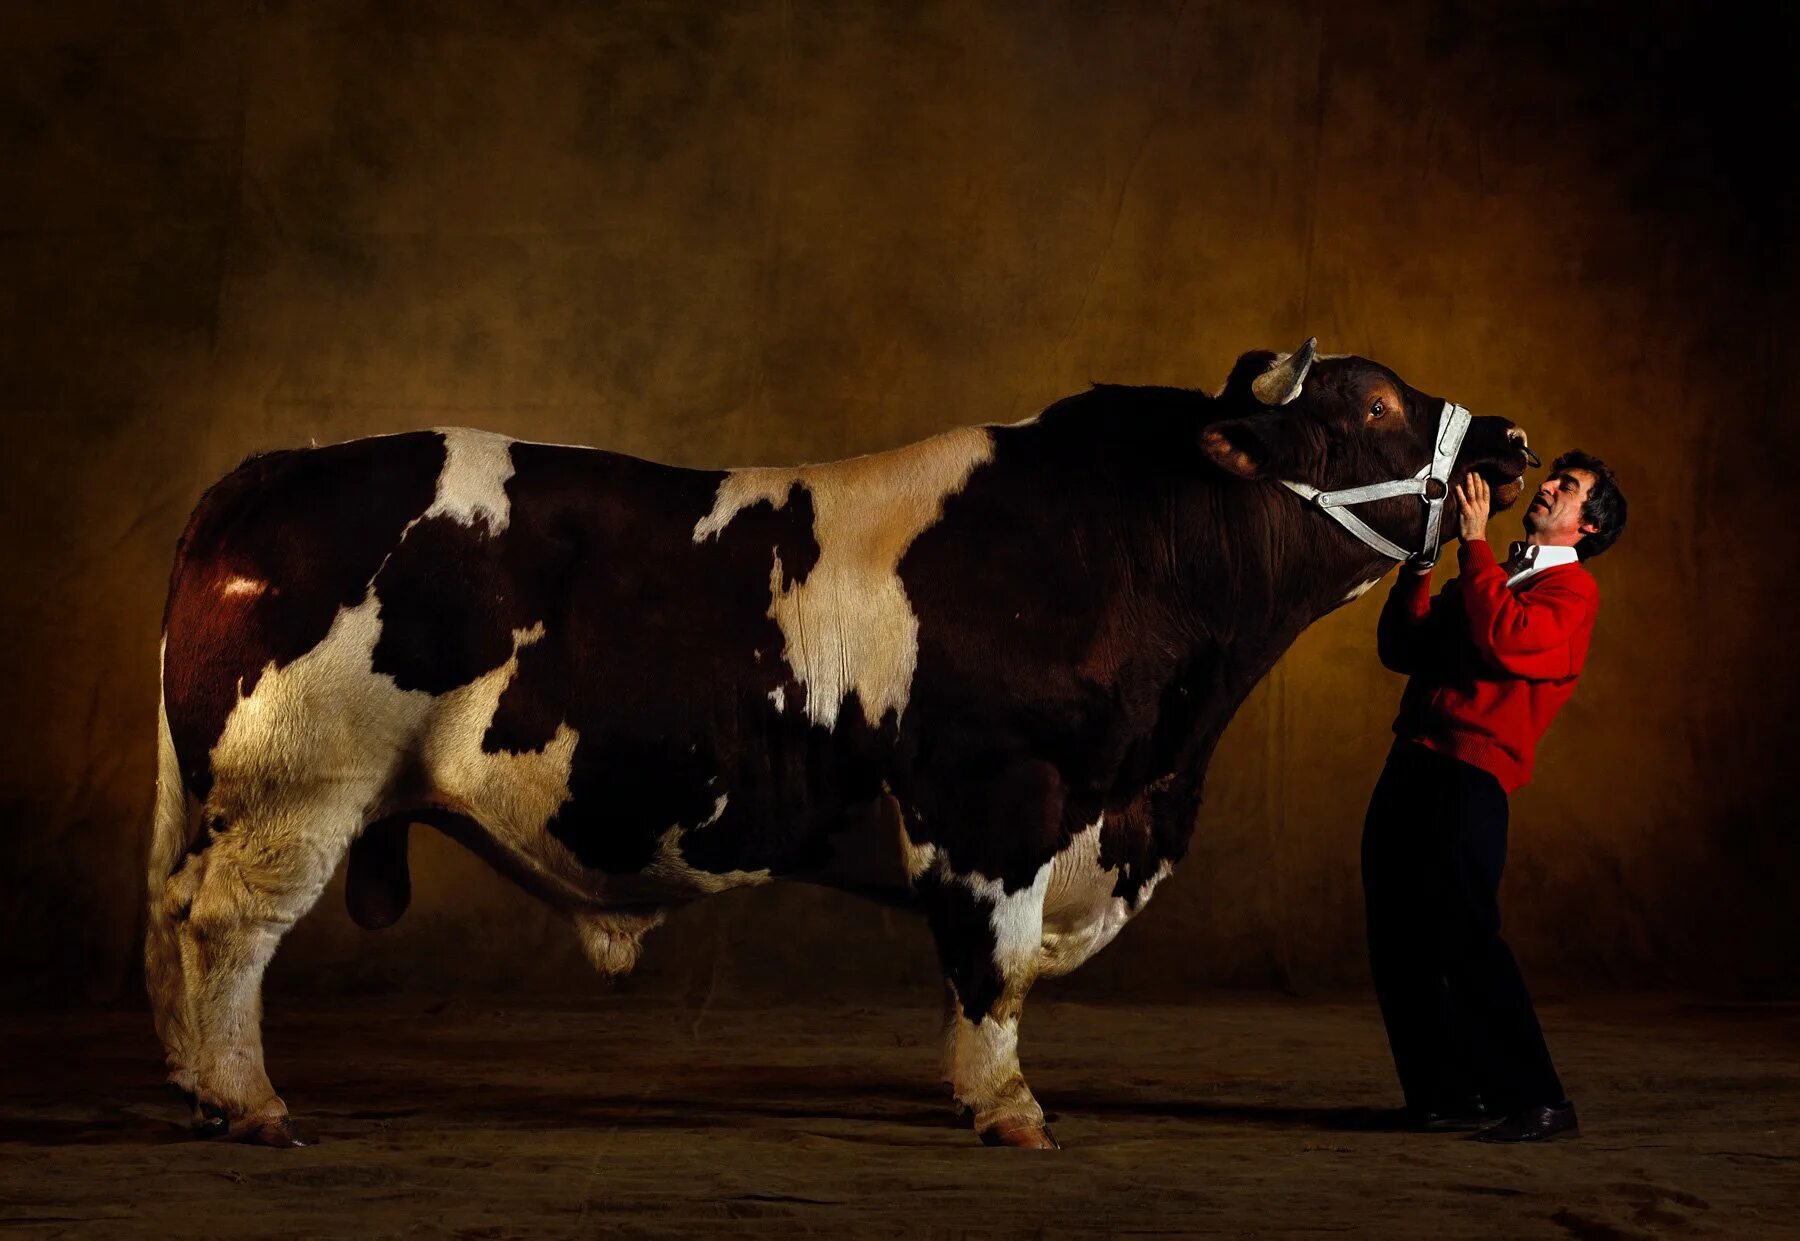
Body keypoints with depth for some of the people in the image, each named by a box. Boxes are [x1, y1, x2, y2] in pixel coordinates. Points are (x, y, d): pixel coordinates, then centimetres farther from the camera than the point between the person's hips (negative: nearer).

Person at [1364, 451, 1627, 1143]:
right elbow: (1401, 650, 20)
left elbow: (1504, 643, -18)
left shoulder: (1571, 588, 1)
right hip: (1412, 767, 8)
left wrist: (1473, 543, -11)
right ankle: (1446, 1095, 15)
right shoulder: (1490, 579, 25)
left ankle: (1536, 1102, -8)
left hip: (1469, 778, -8)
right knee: (1397, 942, 7)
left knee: (1461, 936, -14)